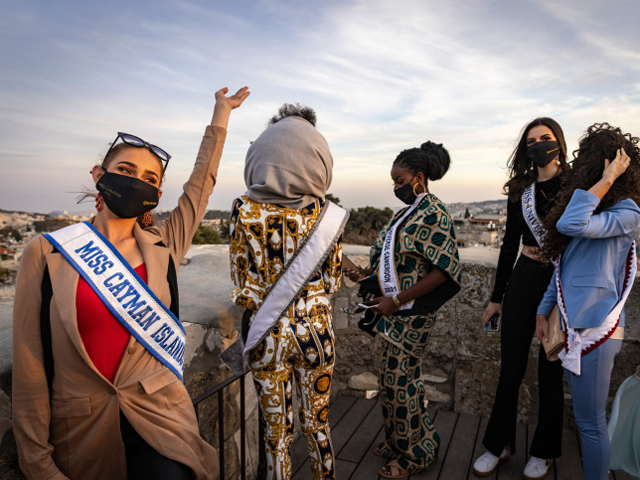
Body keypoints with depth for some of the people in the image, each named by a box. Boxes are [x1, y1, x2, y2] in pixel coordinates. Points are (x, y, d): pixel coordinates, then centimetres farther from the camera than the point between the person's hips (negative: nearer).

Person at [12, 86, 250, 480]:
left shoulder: (162, 248, 0)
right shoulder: (46, 254, -4)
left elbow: (202, 181, 9)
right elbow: (30, 365, -3)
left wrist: (222, 113, 18)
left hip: (158, 414, 1)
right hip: (81, 426, 0)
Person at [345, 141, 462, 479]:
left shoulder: (433, 214, -14)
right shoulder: (408, 212, 13)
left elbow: (442, 271, -20)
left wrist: (396, 301, -18)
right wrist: (367, 275, 4)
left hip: (412, 312, -8)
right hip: (396, 310, 8)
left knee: (397, 380, 0)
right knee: (394, 377, 16)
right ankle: (398, 442, 35)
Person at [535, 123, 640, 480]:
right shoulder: (595, 209, 14)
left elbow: (571, 225, -30)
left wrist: (607, 179, -19)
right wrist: (544, 311, 12)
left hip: (595, 330, -8)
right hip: (573, 325, 8)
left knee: (591, 423, 5)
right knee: (586, 419, 22)